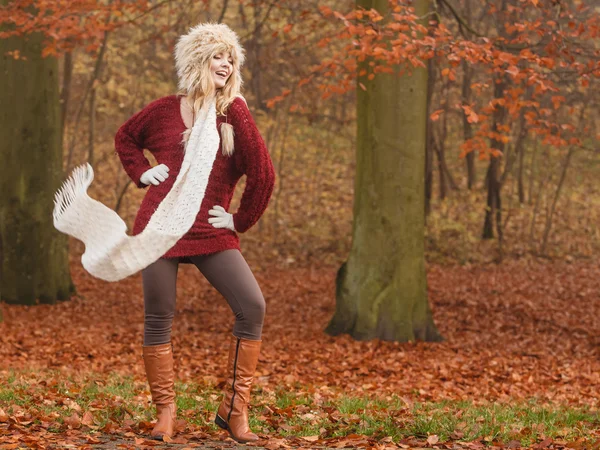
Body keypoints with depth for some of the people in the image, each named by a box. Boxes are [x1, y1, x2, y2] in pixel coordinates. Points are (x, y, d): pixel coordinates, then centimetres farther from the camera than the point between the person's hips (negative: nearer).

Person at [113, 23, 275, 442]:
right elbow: (126, 137, 23)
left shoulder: (234, 113, 0)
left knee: (252, 306, -14)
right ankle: (166, 412, 14)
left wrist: (240, 220, -2)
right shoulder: (166, 109, 4)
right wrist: (141, 172, 8)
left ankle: (234, 410, -5)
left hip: (212, 232, 0)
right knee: (159, 317, 1)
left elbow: (262, 174, -6)